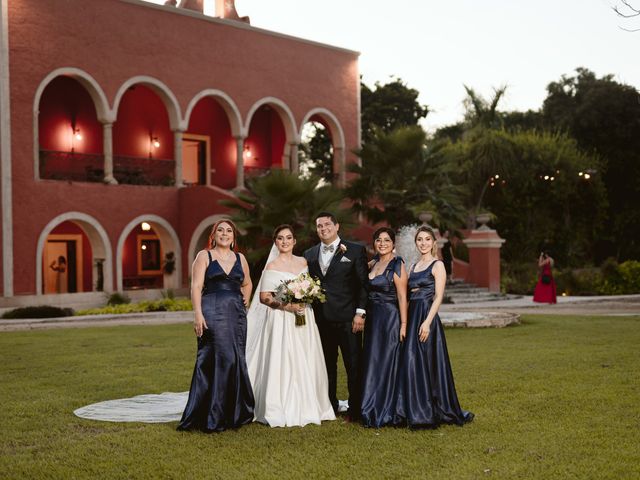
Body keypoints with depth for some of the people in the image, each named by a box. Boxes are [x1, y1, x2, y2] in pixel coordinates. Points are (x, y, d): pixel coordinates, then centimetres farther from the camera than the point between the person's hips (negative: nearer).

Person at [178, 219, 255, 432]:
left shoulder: (240, 258, 15)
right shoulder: (204, 256, 3)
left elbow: (247, 283, 31)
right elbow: (196, 286, -5)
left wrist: (245, 300, 13)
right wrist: (198, 313, -16)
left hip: (236, 314, 5)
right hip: (212, 312, -5)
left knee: (236, 360, 4)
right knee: (222, 359, -11)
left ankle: (234, 413, 14)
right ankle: (214, 417, -5)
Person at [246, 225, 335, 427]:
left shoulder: (303, 262, 11)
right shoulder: (272, 266, -2)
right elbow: (264, 297, -7)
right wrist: (287, 306, -17)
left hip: (304, 319, 5)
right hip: (281, 319, -4)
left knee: (305, 362, 4)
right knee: (282, 362, -6)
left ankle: (305, 407, 14)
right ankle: (283, 410, 0)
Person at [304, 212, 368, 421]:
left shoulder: (355, 251, 2)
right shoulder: (309, 254, 13)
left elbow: (363, 284, -2)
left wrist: (360, 312, -9)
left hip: (347, 318, -4)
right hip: (321, 319, 4)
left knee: (354, 365, -1)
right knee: (326, 365, 10)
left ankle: (355, 409, 6)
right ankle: (329, 407, 19)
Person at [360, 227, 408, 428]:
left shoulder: (397, 265, -9)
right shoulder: (372, 264, 13)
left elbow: (402, 297, -13)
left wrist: (403, 324, -18)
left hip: (390, 319, -7)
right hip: (372, 319, 7)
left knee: (386, 363, -1)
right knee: (372, 363, 10)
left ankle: (386, 413, 8)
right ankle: (373, 410, 20)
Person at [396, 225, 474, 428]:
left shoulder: (437, 265, -4)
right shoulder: (413, 267, 17)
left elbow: (438, 297, -12)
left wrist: (427, 322, -21)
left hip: (427, 318, -7)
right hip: (412, 317, 7)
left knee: (427, 364, -6)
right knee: (411, 364, 7)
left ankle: (430, 413, 2)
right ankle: (416, 412, 15)